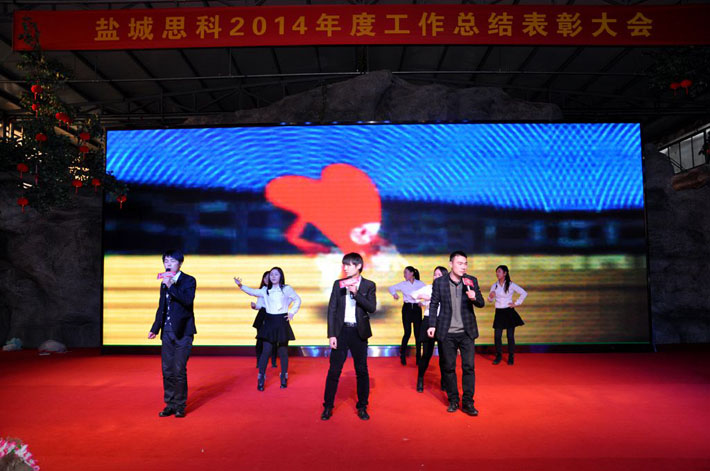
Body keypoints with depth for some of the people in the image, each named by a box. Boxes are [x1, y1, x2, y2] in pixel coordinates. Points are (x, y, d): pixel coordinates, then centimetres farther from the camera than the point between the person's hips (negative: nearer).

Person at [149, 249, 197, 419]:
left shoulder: (189, 280, -5)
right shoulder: (164, 282, 14)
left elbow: (188, 300, -22)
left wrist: (170, 286, -25)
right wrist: (155, 328, 21)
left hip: (183, 332, -6)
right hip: (167, 332, 6)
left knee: (179, 371, -5)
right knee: (167, 371, 9)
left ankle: (180, 406, 8)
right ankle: (170, 405, 20)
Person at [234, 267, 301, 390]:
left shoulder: (286, 289, 0)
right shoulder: (266, 290, 8)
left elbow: (297, 299, 9)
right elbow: (252, 292, 5)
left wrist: (292, 312, 1)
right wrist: (240, 285, -7)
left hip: (282, 321, -1)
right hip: (269, 321, 1)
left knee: (283, 351, 6)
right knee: (266, 350, -4)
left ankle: (284, 378, 20)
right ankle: (261, 378, 4)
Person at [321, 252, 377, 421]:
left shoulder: (368, 285, 1)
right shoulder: (338, 284, 5)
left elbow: (372, 308, -10)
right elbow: (332, 310, 2)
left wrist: (356, 293, -20)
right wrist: (331, 335, -4)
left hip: (359, 332, -1)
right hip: (341, 331, 1)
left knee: (362, 371, 6)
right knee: (334, 370, 2)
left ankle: (362, 407, 21)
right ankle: (328, 407, 14)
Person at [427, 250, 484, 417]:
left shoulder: (472, 281, 2)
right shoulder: (439, 282, -1)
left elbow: (481, 303, 2)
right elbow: (433, 305, 5)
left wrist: (474, 298, -21)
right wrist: (432, 325, -3)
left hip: (467, 332, 1)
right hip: (446, 333, -1)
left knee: (469, 367, 0)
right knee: (448, 367, 7)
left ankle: (468, 403, 11)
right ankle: (453, 401, 21)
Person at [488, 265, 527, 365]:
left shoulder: (511, 285, -5)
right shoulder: (494, 285, 5)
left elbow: (524, 293, -2)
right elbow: (489, 300, 8)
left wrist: (517, 303, -4)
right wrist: (491, 296, -14)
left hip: (509, 312, -3)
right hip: (499, 313, 3)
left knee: (510, 336, 1)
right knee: (497, 335, -1)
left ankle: (511, 357, 13)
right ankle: (498, 356, 12)